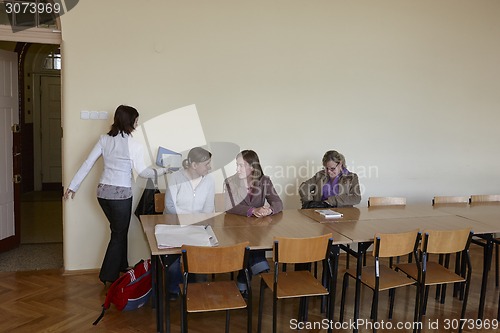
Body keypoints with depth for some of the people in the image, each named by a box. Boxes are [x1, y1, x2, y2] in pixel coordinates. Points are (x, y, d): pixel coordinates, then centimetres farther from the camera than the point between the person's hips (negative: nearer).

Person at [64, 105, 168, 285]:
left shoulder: (104, 139, 3)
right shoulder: (134, 145, -13)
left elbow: (87, 164, 3)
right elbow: (142, 172, -6)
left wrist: (73, 186, 8)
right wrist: (161, 171, 10)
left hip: (103, 192, 6)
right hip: (121, 194, -6)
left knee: (119, 230, 24)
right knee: (119, 234, 10)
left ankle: (121, 266, 36)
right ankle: (108, 277, 13)